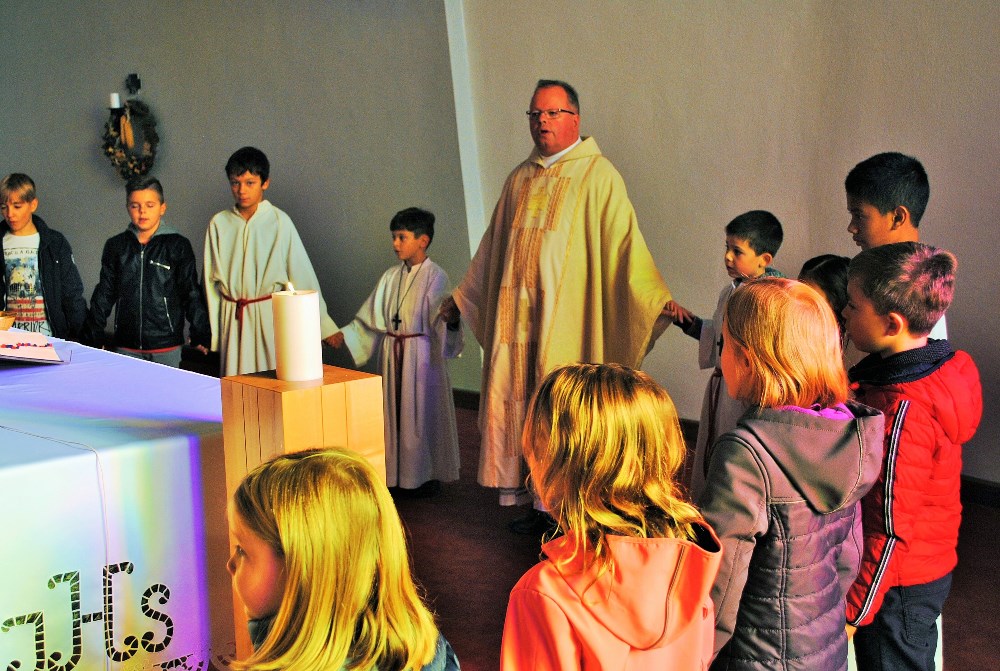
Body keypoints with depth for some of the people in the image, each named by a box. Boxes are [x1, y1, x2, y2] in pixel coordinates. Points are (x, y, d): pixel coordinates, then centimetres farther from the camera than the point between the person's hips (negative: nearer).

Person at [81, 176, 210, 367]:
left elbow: (192, 294, 1)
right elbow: (104, 293, 14)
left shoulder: (178, 245, 0)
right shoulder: (115, 246, 9)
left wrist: (201, 335, -4)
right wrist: (92, 336, 12)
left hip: (166, 348, -2)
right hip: (126, 347, 3)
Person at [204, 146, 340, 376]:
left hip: (269, 315, -2)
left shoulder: (279, 222, -4)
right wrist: (210, 332, 8)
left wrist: (322, 324, -4)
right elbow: (211, 281, 8)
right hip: (232, 318, 3)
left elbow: (302, 274, -3)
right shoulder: (219, 224, 3)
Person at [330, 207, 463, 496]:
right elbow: (372, 317, 12)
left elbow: (440, 320, -17)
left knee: (422, 413, 2)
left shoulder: (435, 276, -8)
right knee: (394, 412, 11)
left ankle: (427, 475, 15)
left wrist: (451, 320, -40)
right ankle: (397, 473, 22)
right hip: (392, 355, 6)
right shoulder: (392, 276, 9)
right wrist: (344, 334, 3)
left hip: (422, 355, -6)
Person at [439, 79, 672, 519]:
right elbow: (493, 246, 25)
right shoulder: (520, 179, 17)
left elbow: (624, 241, -11)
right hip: (516, 317, 6)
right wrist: (461, 297, 29)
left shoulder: (598, 175, -2)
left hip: (567, 318, -6)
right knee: (518, 404, 4)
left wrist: (658, 299, -22)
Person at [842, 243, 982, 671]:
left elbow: (891, 527, -24)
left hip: (899, 585, -9)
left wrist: (853, 611, -17)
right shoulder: (946, 367, -1)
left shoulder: (902, 409, -28)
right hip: (929, 567, 9)